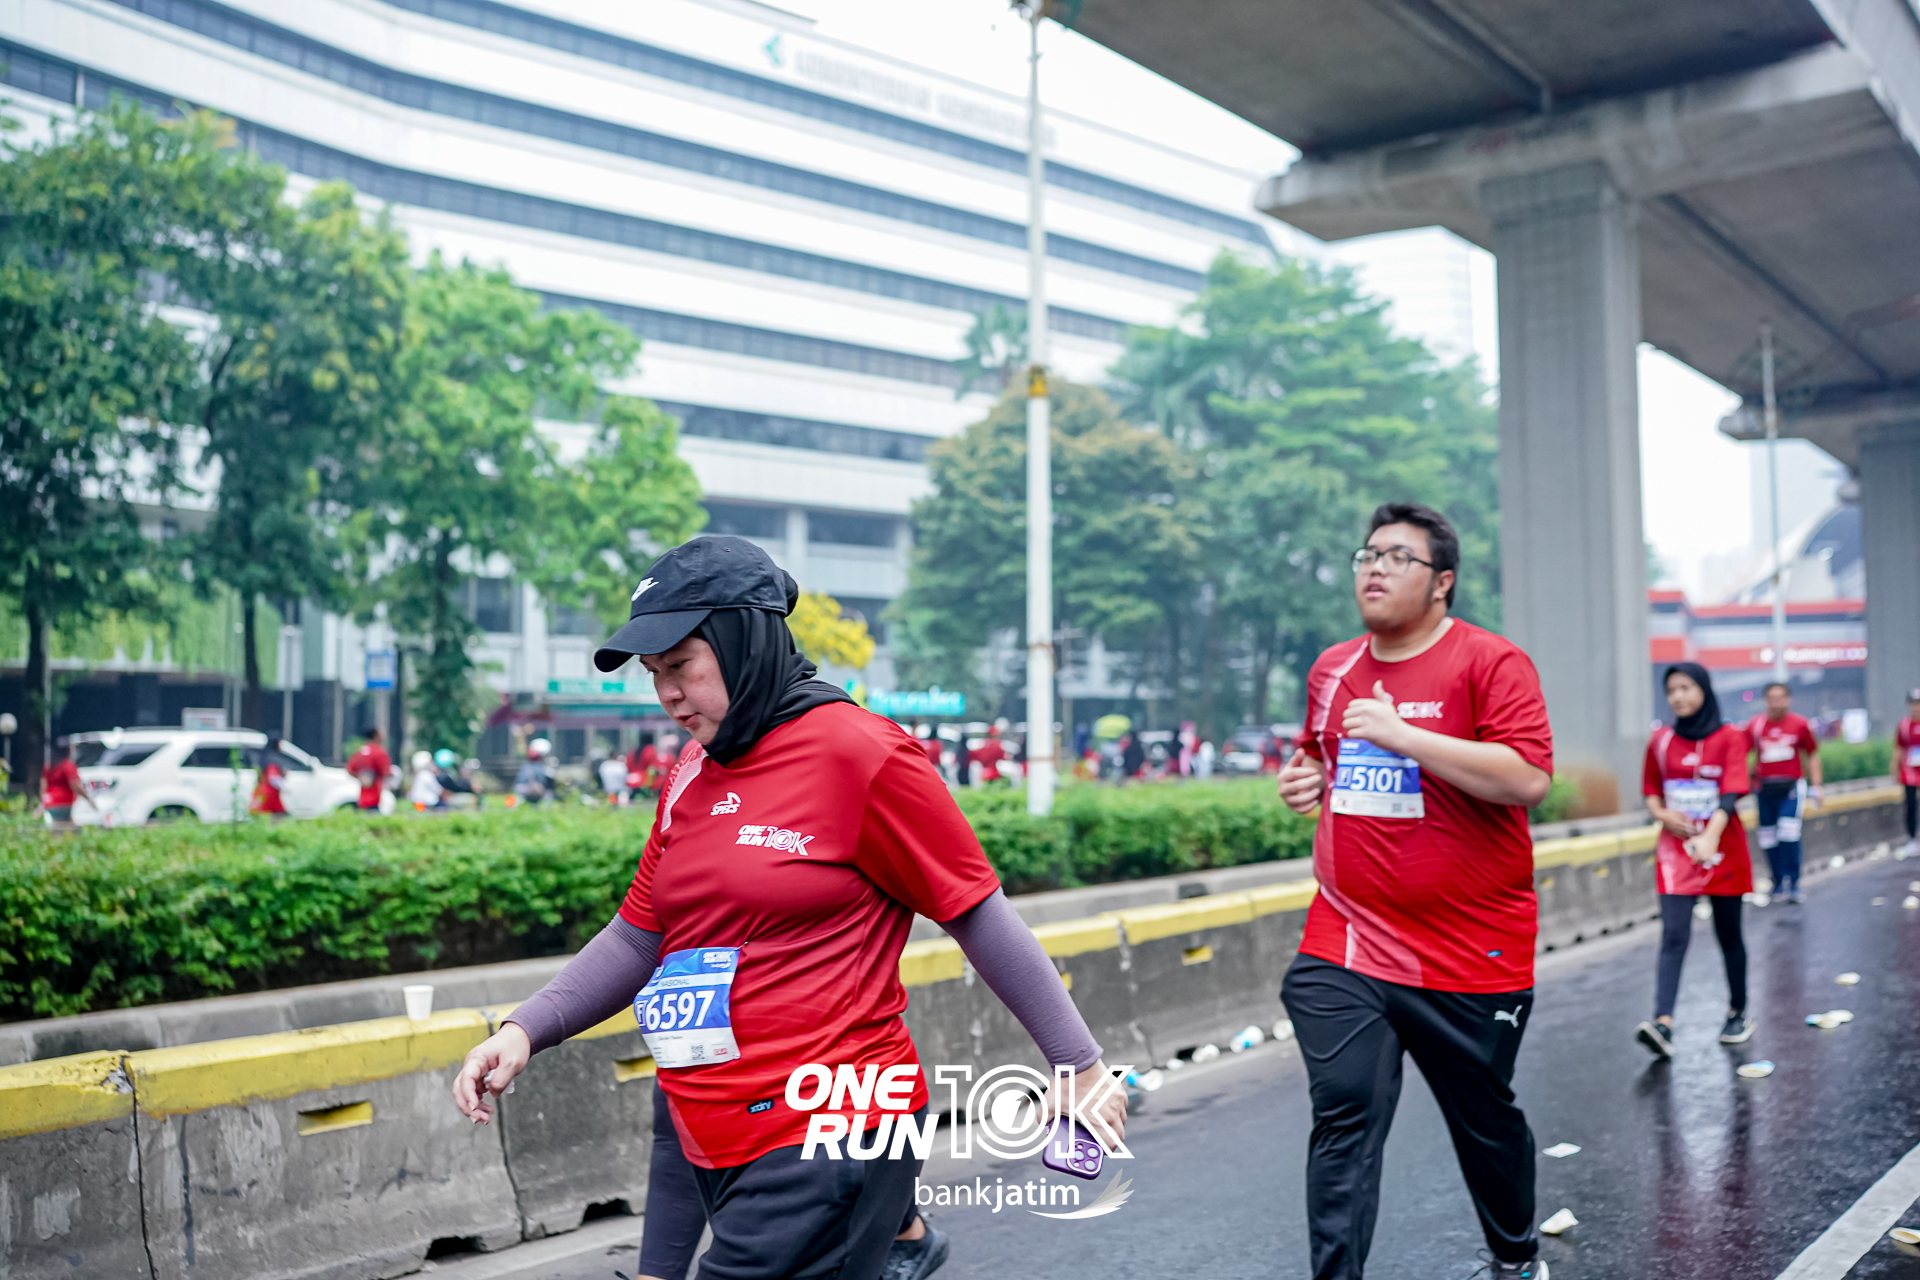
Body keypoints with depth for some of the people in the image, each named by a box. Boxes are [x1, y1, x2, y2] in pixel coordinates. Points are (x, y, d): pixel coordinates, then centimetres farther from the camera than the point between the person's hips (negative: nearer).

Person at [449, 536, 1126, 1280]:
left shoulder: (860, 753, -10)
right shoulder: (692, 774, 10)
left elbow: (979, 917, -5)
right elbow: (637, 939, 15)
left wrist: (1079, 1063, 0)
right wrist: (525, 1030, 2)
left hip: (829, 1137, -7)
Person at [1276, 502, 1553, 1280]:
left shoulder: (1490, 662, -9)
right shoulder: (1331, 670, 10)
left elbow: (1529, 779, -22)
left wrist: (1402, 735, -26)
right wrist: (1304, 780, 5)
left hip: (1469, 956, -3)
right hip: (1343, 950, 3)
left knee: (1484, 1120, 16)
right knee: (1343, 1120, -8)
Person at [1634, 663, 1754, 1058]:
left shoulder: (1729, 737, -5)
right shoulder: (1661, 740, 5)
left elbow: (1731, 793, -18)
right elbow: (1651, 792, 15)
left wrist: (1711, 836, -34)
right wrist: (1662, 814, -9)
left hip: (1722, 849, -1)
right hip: (1676, 849, 2)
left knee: (1728, 934, 10)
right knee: (1673, 936, -11)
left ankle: (1738, 1013, 29)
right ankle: (1662, 1024, -22)